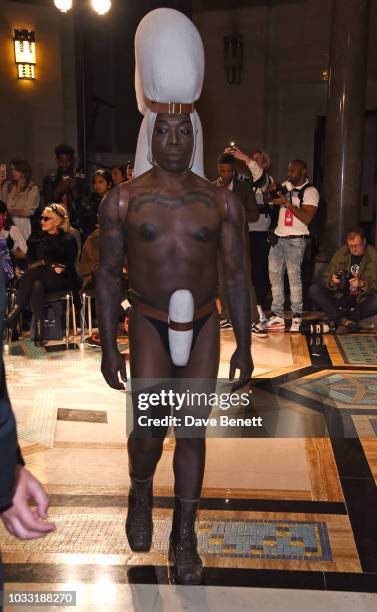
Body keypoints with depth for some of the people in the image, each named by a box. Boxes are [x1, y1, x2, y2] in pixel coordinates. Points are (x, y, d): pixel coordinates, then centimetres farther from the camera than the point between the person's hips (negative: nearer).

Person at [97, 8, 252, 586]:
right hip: (149, 324, -1)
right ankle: (141, 492, 32)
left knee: (192, 431, 6)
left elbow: (237, 275, 2)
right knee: (149, 429, -5)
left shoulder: (222, 201, 0)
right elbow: (109, 275, 0)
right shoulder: (122, 200, -3)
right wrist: (109, 346, -2)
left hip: (204, 325, 1)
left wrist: (244, 346, 0)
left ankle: (184, 536, 25)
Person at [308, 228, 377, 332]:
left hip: (362, 300, -3)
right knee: (313, 290, -18)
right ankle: (345, 320, -28)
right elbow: (326, 276, 1)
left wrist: (362, 284, -33)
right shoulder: (341, 253, 2)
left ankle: (338, 320, -28)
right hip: (340, 297, 3)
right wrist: (332, 281, -23)